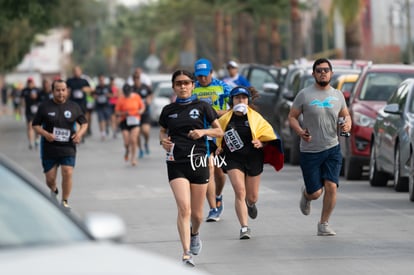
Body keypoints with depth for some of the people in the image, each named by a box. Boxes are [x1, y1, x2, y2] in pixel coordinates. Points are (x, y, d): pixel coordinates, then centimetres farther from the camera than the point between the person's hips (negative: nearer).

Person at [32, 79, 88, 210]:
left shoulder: (74, 107, 3)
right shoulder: (45, 107, -1)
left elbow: (84, 123, 12)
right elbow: (35, 125, 2)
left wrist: (80, 132, -9)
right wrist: (45, 134, -16)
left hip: (68, 147, 0)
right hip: (49, 147, 0)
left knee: (67, 173, -15)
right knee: (50, 178, 3)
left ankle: (65, 202, 1)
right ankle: (54, 191, 40)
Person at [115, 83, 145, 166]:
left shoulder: (136, 97, 0)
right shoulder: (120, 100, -5)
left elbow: (142, 106, 12)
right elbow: (117, 112, -1)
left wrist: (141, 111, -10)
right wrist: (124, 113, -19)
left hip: (135, 120, 0)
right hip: (124, 122, 0)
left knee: (133, 140, -12)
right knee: (127, 142, -6)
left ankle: (133, 158, 4)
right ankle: (127, 151, 30)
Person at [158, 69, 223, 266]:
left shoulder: (202, 107, 3)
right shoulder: (168, 110, 7)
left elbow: (219, 131, 7)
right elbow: (162, 131, 22)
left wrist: (203, 132, -11)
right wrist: (163, 140, 0)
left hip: (198, 161, 0)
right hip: (176, 163, 0)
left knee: (196, 213, 7)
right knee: (183, 208, -17)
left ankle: (195, 233, 43)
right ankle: (186, 253, -16)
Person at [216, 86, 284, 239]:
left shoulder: (255, 118, -4)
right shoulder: (225, 119, -2)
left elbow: (269, 137, 3)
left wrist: (261, 143, -16)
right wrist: (220, 147, 5)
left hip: (253, 158, 1)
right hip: (233, 159, -1)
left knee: (252, 197, 11)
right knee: (240, 192, -18)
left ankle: (251, 204, 52)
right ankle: (244, 228, -15)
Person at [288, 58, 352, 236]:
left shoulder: (337, 95, 6)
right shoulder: (305, 95, -4)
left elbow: (345, 115, 19)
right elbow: (292, 117, -1)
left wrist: (347, 124, -5)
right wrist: (300, 132, -20)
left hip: (332, 149, 2)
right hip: (310, 151, -2)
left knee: (331, 187, -11)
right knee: (315, 193, -1)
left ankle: (324, 224, 5)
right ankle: (305, 195, 38)